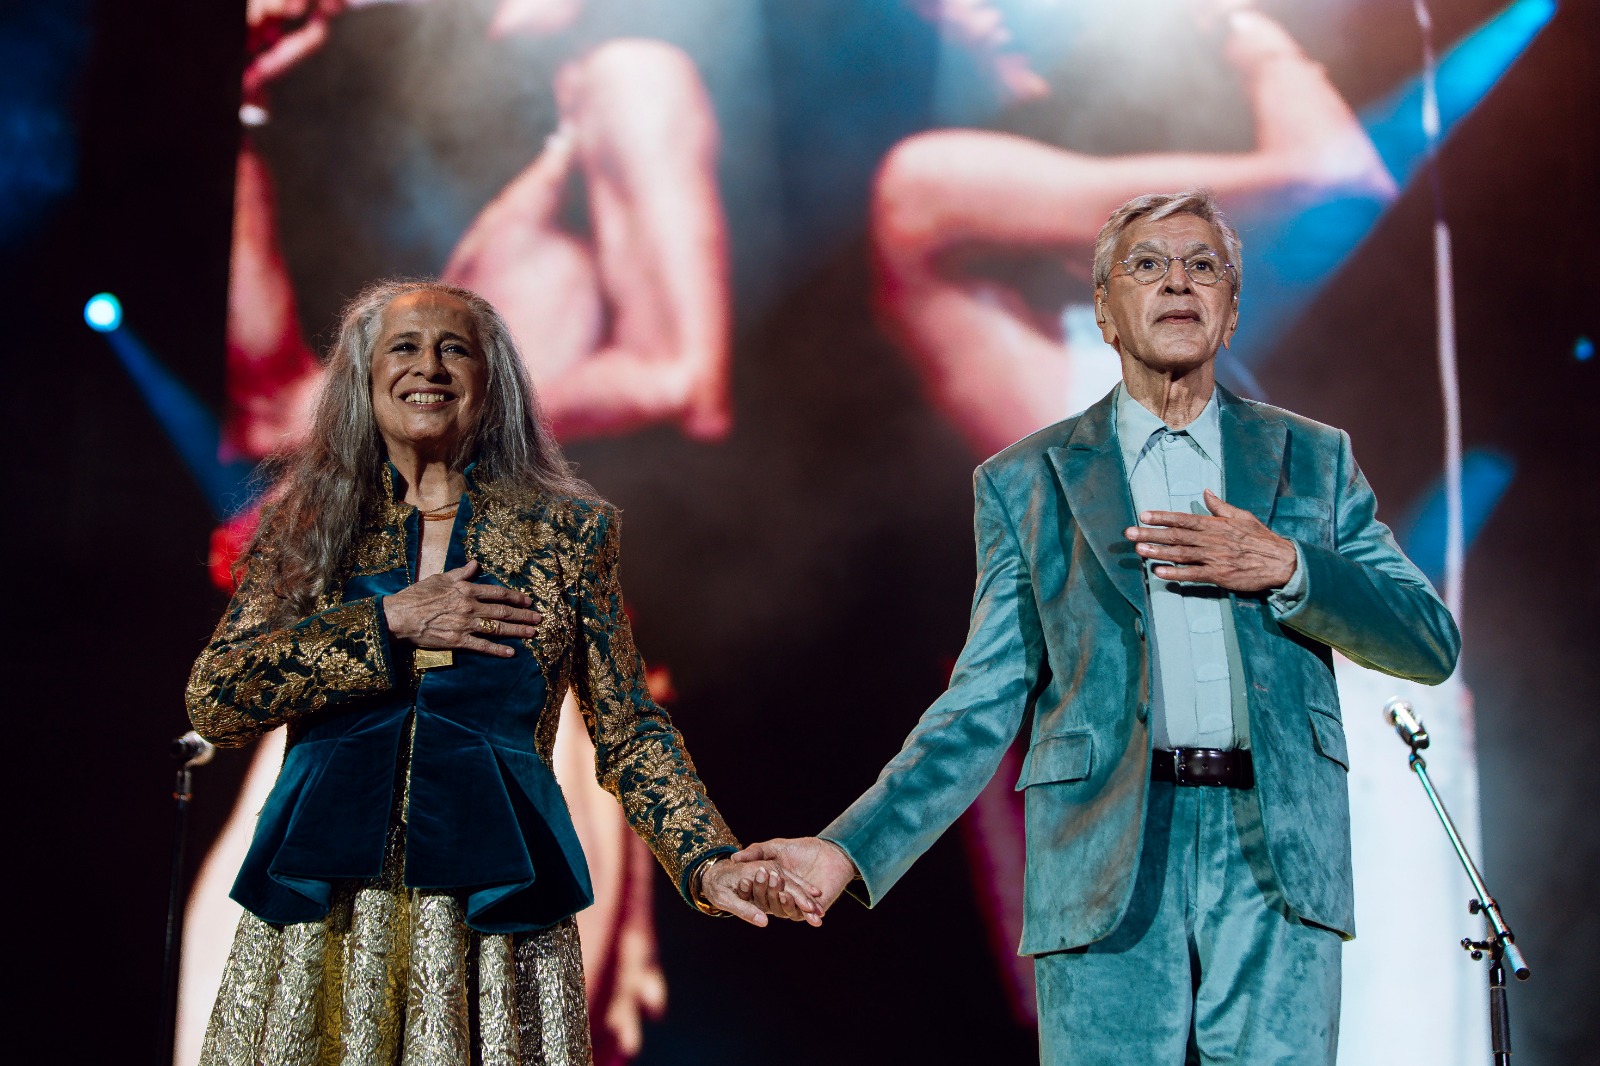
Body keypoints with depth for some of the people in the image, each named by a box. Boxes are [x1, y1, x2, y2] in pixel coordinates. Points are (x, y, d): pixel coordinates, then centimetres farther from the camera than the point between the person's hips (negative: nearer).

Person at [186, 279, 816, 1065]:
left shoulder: (564, 532, 6)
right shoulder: (307, 528, 8)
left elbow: (628, 731, 6)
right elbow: (212, 701, -2)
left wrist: (708, 861, -9)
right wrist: (390, 623, -9)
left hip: (491, 922, -1)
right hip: (322, 919, 1)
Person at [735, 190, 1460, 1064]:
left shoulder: (1314, 459, 14)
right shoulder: (1024, 483, 10)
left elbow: (1432, 646, 8)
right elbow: (985, 705, 7)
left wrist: (1286, 567, -8)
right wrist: (849, 849, -5)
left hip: (1279, 860, 1)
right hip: (1104, 870, -1)